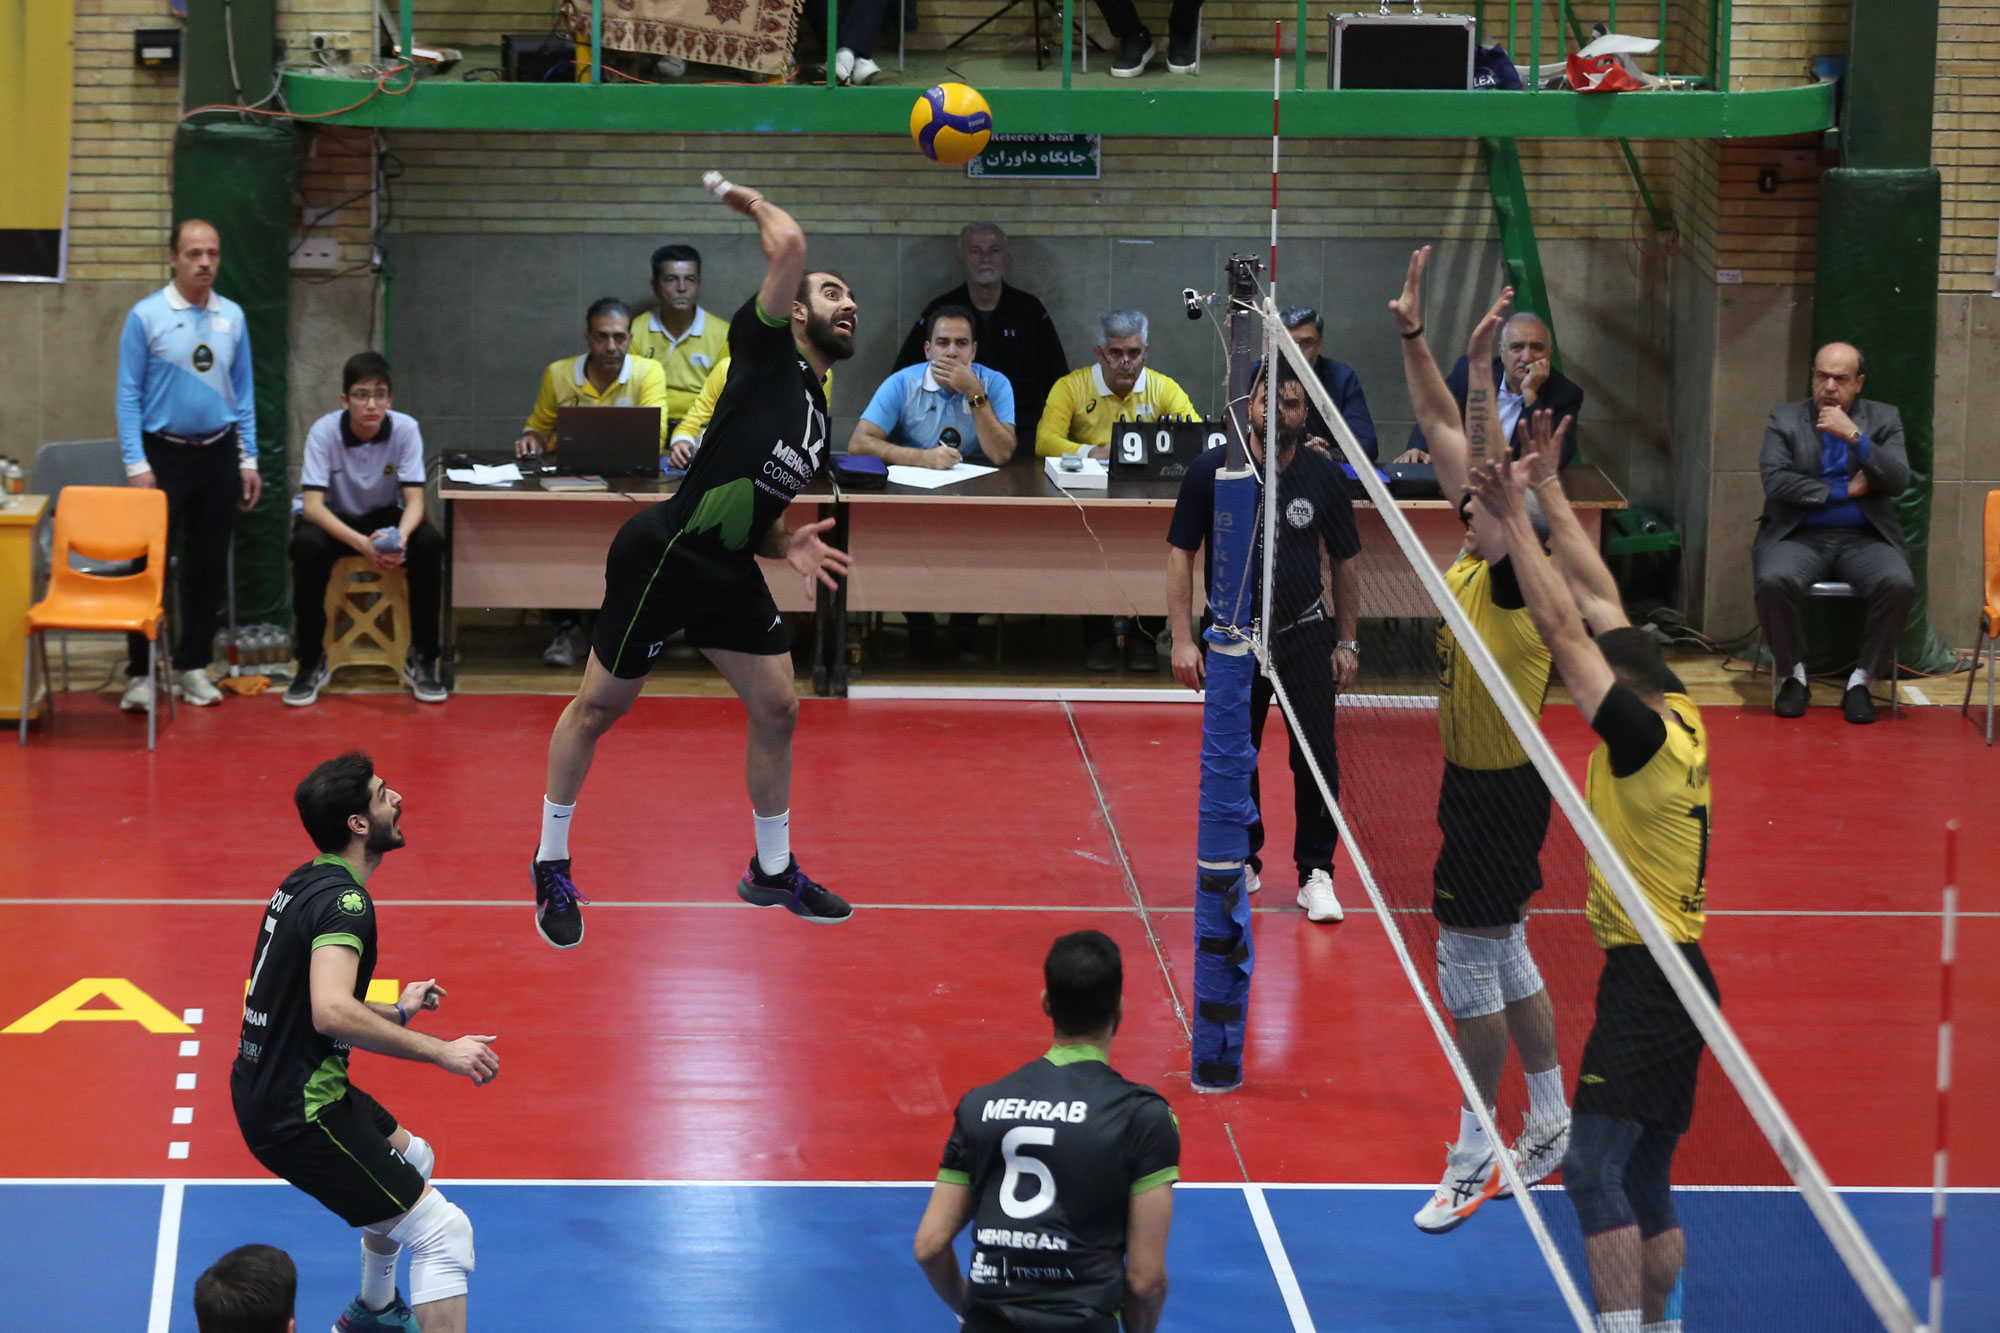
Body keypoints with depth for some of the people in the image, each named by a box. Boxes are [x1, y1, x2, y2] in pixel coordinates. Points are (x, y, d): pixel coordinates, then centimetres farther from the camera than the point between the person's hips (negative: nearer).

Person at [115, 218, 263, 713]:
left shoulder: (232, 317, 5)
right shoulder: (147, 316, -6)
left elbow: (243, 390, 11)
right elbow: (129, 394, -5)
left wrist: (248, 459, 6)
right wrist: (136, 464, -11)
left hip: (218, 454, 4)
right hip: (164, 451, -4)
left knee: (208, 566, 7)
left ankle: (192, 667, 16)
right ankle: (140, 673, 1)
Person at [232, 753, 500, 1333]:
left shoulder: (303, 884, 9)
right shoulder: (343, 900, -21)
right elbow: (331, 1013, -36)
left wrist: (395, 1013, 26)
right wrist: (440, 1051, -31)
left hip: (267, 1091, 10)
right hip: (300, 1114, -10)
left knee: (412, 1157, 34)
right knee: (442, 1233, -12)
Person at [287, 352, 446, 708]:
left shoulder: (405, 429, -16)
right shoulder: (324, 432, -21)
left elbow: (414, 500, -17)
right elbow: (312, 505, -26)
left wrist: (400, 536, -41)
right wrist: (361, 543, -43)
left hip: (385, 518, 2)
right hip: (335, 521, -1)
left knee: (429, 543, -29)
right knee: (306, 544, -35)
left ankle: (421, 661, -14)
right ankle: (312, 662, -19)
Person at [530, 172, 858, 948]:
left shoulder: (817, 417, 16)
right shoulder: (766, 349, -7)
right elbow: (788, 244, -21)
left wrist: (786, 546, 2)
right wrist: (745, 199, -3)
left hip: (729, 573, 9)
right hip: (663, 557, -9)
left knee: (777, 709, 10)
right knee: (598, 708, 5)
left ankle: (773, 871, 27)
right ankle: (552, 869, 18)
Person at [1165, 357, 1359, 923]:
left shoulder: (1324, 476, -4)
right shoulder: (1211, 471, -7)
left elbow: (1344, 562, 7)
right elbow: (1181, 554, -1)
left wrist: (1347, 643, 7)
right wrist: (1183, 639, -7)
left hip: (1306, 636, 0)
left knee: (1317, 758, -6)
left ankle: (1315, 873, 5)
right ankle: (1243, 861, 27)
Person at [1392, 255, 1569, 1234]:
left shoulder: (1519, 583, -20)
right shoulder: (1470, 563, 1)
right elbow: (1443, 431, 4)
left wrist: (1480, 367, -42)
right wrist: (1413, 336, -1)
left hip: (1499, 794, -9)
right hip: (1475, 781, 9)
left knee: (1467, 962, -2)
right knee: (1504, 957, 18)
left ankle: (1476, 1156, 8)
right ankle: (1549, 1127, 30)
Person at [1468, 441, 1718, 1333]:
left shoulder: (1647, 736, -17)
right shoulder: (1679, 719, 6)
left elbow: (1566, 630, -18)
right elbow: (1598, 604, 13)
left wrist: (1516, 520, -14)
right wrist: (1549, 500, 15)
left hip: (1650, 980, -10)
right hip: (1668, 973, 10)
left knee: (1593, 1167, -15)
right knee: (1643, 1178, 15)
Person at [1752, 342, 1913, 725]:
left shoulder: (1884, 419, 10)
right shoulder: (1784, 419, 8)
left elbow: (1898, 482, -4)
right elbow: (1775, 481, -7)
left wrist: (1855, 436, -15)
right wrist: (1844, 490, -8)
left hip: (1863, 539, 1)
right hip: (1800, 538, -1)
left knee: (1899, 585, -31)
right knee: (1773, 581, -33)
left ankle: (1861, 680, -13)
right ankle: (1794, 676, -10)